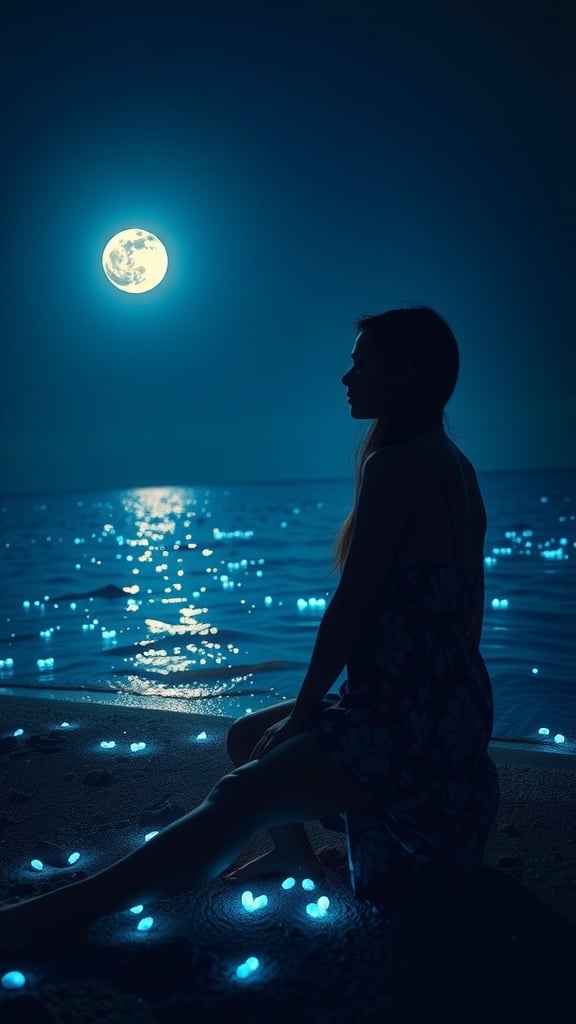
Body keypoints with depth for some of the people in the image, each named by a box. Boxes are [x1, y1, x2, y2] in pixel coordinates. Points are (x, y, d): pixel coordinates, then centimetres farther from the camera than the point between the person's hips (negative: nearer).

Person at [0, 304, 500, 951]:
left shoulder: (395, 465, -18)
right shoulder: (454, 465, 11)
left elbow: (351, 607, -19)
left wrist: (302, 711, -7)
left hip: (409, 724, -9)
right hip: (453, 706, 9)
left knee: (242, 797, -15)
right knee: (249, 738, 19)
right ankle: (295, 850, 35)